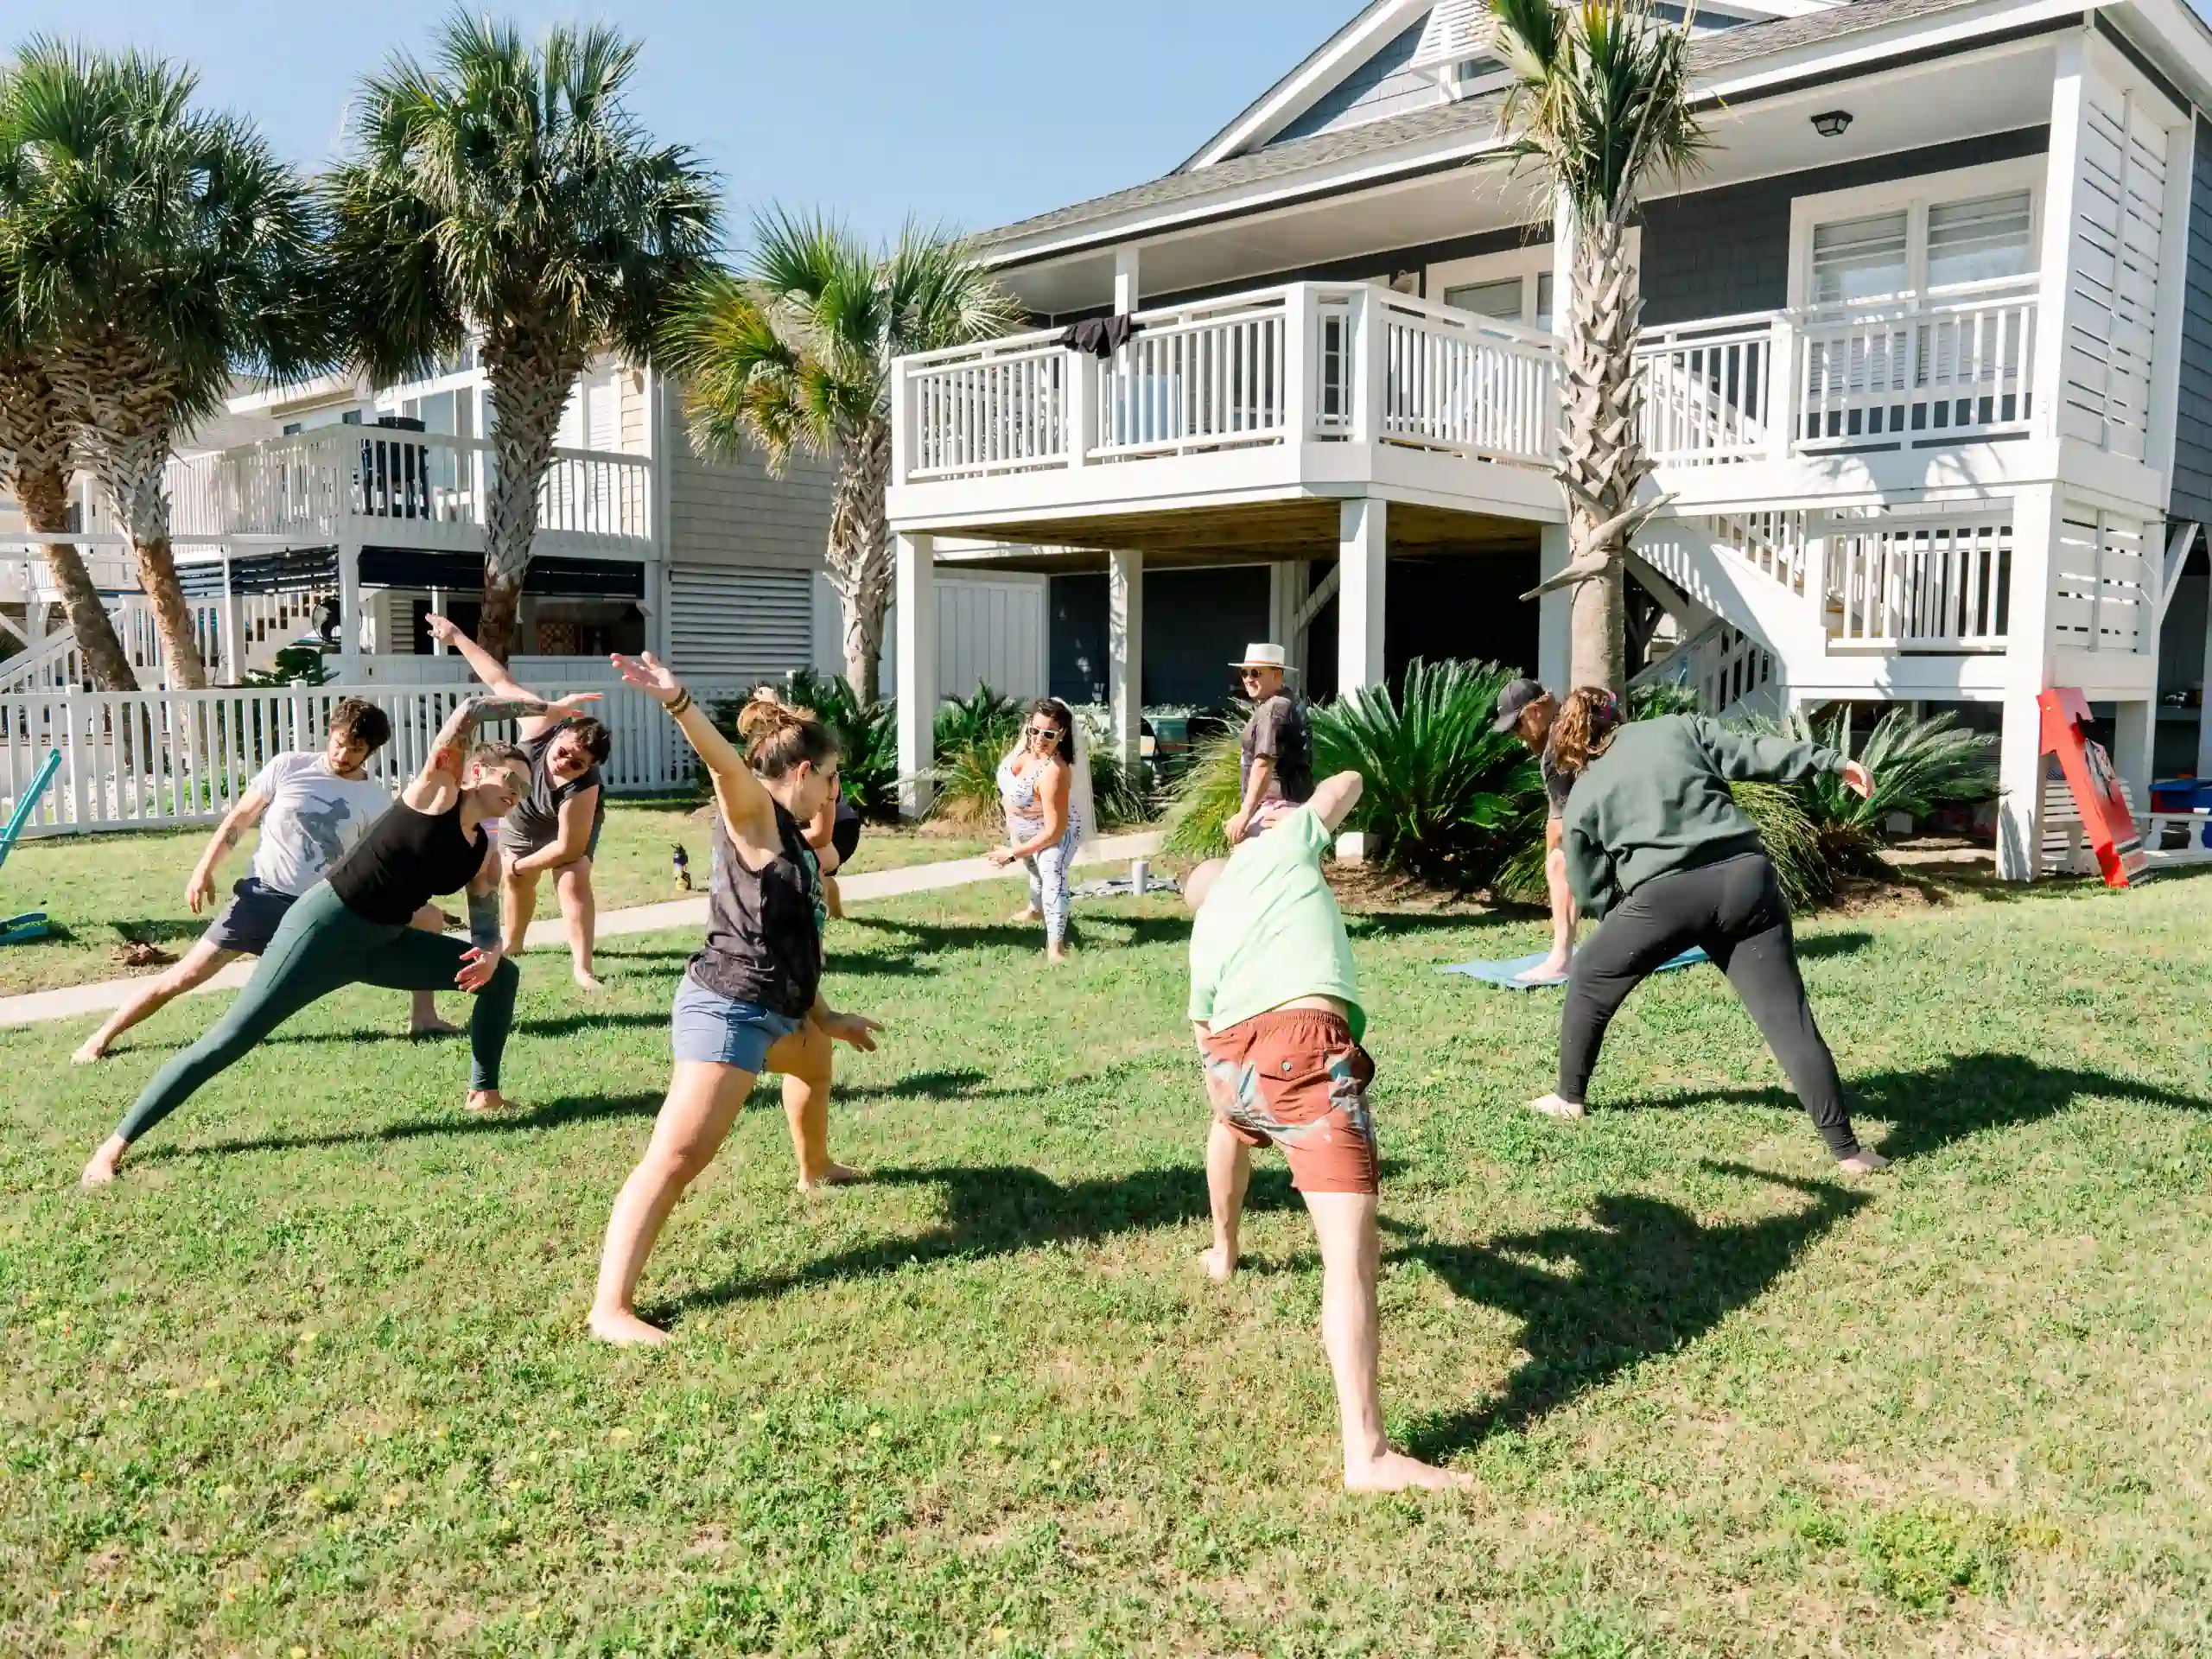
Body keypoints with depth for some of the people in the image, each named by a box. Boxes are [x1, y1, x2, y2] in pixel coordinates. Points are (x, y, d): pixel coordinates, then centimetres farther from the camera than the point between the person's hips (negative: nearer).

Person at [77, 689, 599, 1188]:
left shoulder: (485, 856, 6)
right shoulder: (435, 790, -11)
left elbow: (487, 928, 9)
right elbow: (470, 710, -24)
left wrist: (489, 954, -15)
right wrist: (550, 708, -20)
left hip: (383, 944, 8)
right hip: (325, 927, -7)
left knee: (501, 974, 6)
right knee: (229, 1040, -8)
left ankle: (484, 1092, 15)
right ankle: (117, 1143, 0)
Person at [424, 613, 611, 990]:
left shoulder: (583, 789, -46)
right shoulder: (541, 727, -41)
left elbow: (569, 847, -38)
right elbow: (501, 682, -30)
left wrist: (520, 865, -24)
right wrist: (458, 638, -25)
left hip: (571, 824, -4)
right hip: (521, 817, 5)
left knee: (573, 882, -24)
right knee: (516, 882, 20)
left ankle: (582, 967, -19)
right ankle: (513, 944, 47)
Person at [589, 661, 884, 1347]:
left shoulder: (788, 838, 16)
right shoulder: (753, 815, -10)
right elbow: (723, 760, -32)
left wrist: (825, 1017, 28)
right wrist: (676, 701, -51)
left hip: (772, 1010, 11)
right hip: (728, 1010, -11)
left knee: (816, 1060, 38)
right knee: (678, 1155, -17)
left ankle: (815, 1169, 65)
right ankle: (611, 1308, -20)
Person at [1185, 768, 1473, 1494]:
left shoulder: (1204, 933, 34)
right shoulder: (1276, 846, 25)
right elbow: (1348, 782, 39)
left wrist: (1233, 1105, 52)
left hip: (1232, 1057, 5)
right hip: (1302, 1043, -5)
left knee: (1231, 1123, 44)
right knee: (1351, 1253, -10)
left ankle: (1223, 1251, 67)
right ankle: (1369, 1456, -19)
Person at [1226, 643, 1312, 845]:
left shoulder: (1274, 709, -15)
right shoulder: (1286, 704, 19)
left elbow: (1264, 765, -26)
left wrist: (1245, 813, -33)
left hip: (1275, 805, -11)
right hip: (1283, 803, 11)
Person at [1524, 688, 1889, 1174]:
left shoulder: (1582, 798, 16)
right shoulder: (1680, 727, 19)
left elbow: (1589, 892, 18)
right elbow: (1753, 753, 10)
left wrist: (1622, 915, 36)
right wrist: (1833, 761, 13)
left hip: (1665, 896, -2)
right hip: (1745, 878, 2)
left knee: (1589, 981, 24)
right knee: (1789, 1019, 4)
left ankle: (1569, 1098, 33)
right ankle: (1847, 1150, 2)